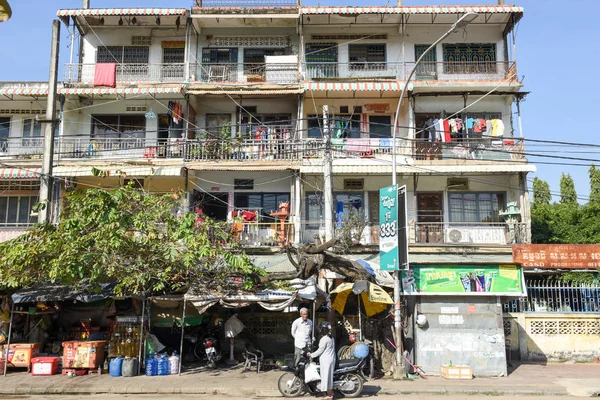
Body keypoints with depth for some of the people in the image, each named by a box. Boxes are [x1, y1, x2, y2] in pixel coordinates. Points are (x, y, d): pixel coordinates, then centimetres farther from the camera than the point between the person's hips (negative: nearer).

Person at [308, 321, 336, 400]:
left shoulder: (324, 339, -15)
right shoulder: (331, 338, 13)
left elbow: (320, 351, -13)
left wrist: (311, 355, -2)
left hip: (326, 361, -9)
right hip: (331, 359, 9)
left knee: (326, 377, -3)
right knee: (330, 376, 15)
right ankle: (331, 393, 21)